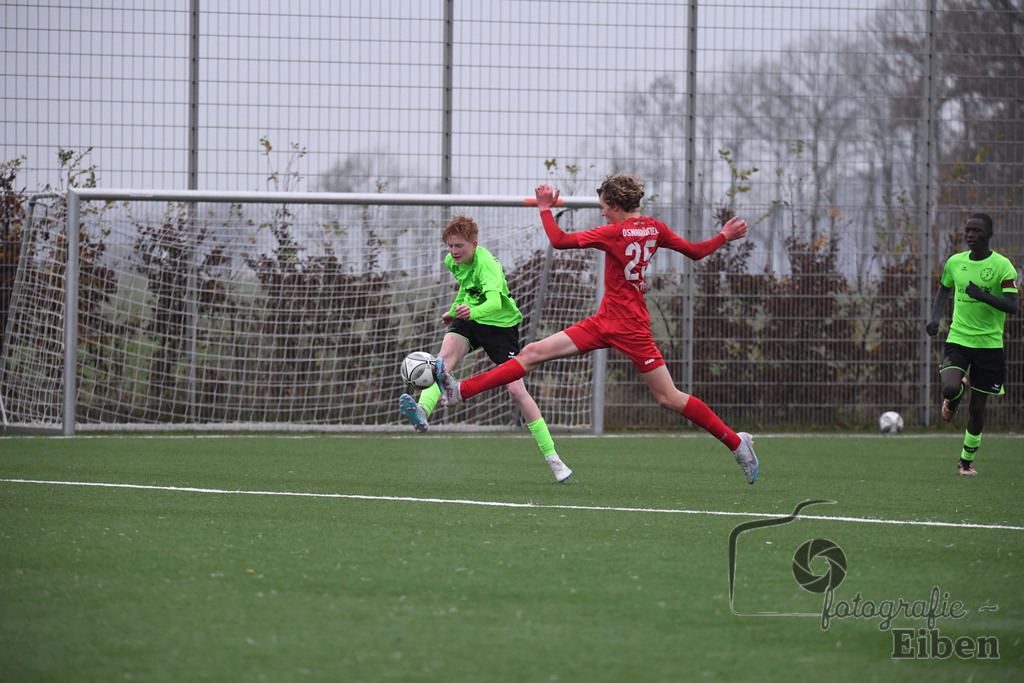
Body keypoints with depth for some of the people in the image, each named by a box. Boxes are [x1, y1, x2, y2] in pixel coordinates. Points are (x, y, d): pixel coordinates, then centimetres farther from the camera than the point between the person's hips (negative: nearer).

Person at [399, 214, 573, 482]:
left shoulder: (487, 265, -26)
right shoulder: (453, 261, -3)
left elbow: (495, 301, -45)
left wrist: (473, 311, -64)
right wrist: (455, 309, 26)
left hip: (501, 323, -5)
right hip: (468, 321, 5)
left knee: (517, 391, -9)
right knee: (446, 352, -30)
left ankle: (552, 458, 2)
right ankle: (422, 411, -52)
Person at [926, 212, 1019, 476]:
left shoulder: (1002, 265, -8)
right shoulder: (955, 262, 3)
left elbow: (1013, 305, -16)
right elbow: (944, 289, 23)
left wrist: (982, 295, -28)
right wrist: (935, 317, 8)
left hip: (989, 343, -2)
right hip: (957, 338, 2)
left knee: (977, 409, 4)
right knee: (950, 387, -25)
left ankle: (967, 461, 23)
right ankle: (955, 396, 15)